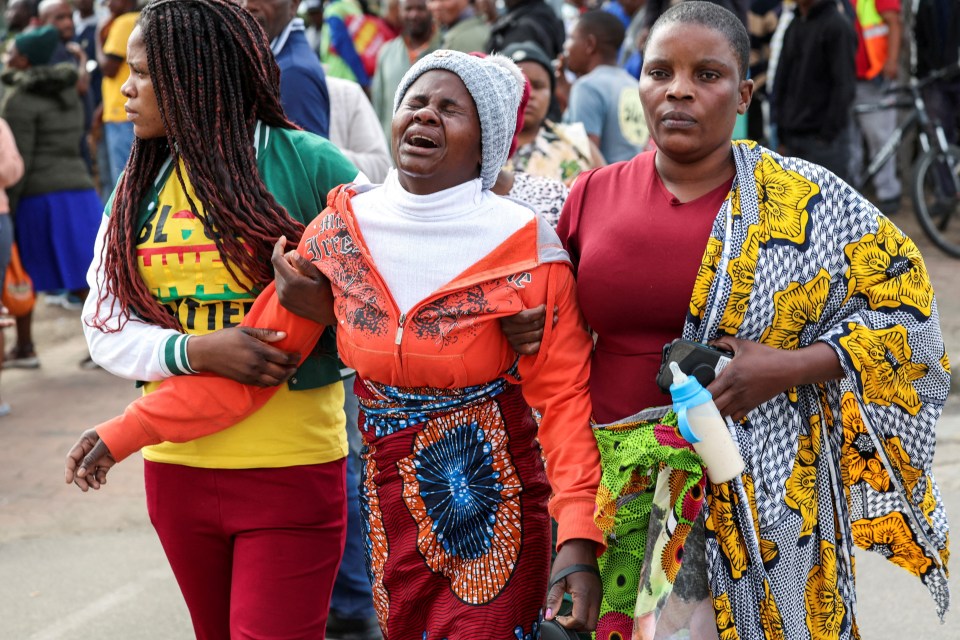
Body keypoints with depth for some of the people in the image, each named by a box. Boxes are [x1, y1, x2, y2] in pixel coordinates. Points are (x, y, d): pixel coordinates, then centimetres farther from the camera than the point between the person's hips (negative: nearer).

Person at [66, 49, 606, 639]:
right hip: (393, 515, 4)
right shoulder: (341, 231, -1)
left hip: (497, 522, -3)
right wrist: (125, 433, -3)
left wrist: (579, 539, -24)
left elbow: (563, 395, -13)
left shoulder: (523, 246, -11)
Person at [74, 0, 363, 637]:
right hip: (177, 464, 5)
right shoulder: (138, 186, 8)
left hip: (291, 464, -5)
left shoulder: (308, 164, -7)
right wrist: (197, 351, -17)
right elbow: (106, 329, 2)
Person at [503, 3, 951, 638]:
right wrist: (524, 330, -3)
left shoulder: (804, 200, -5)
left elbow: (905, 305, -3)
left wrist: (789, 367, -16)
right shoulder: (594, 194, 5)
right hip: (612, 487, 3)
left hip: (749, 487, -2)